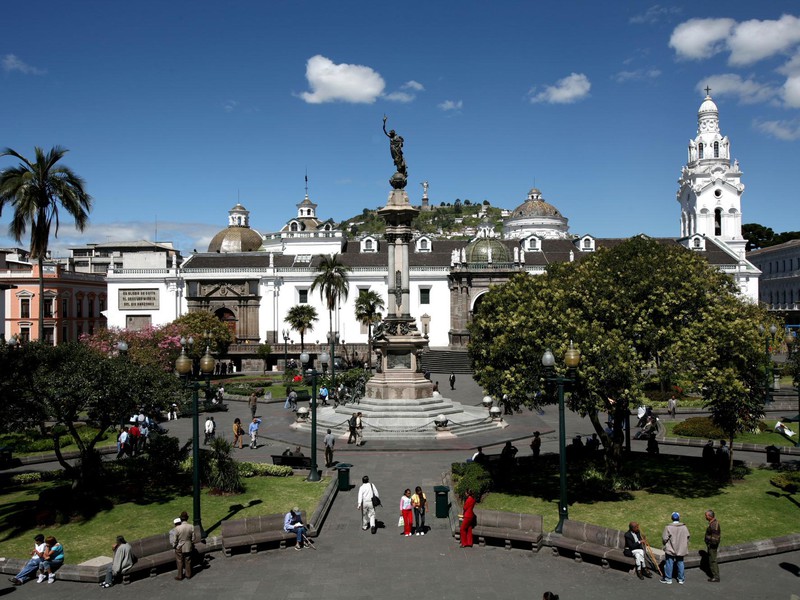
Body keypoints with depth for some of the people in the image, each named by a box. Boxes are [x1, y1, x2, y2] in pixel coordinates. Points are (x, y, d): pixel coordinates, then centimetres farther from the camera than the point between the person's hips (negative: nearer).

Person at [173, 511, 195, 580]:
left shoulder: (177, 528, -23)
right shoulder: (191, 527, -16)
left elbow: (175, 539, -13)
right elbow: (193, 538, -6)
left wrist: (174, 546, 6)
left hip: (179, 548, -2)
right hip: (188, 547, 2)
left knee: (180, 562, 15)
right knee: (188, 562, 18)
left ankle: (180, 576, 26)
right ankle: (188, 575, 30)